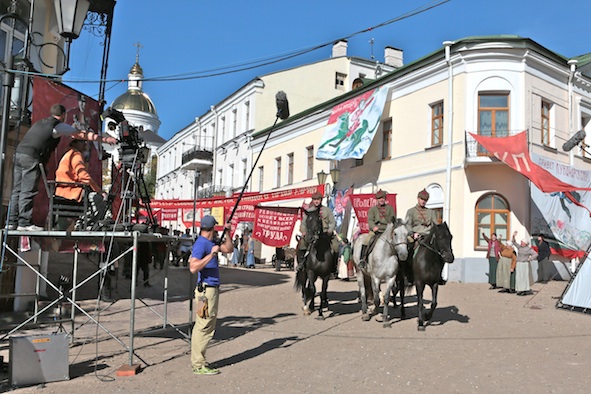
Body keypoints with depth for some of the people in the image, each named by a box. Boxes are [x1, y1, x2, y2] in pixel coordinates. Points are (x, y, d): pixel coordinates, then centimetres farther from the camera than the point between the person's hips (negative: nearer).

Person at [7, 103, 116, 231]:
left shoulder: (40, 122, 24)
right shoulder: (59, 126, 2)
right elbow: (83, 135, 3)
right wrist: (104, 139, 7)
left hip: (19, 153, 8)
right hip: (32, 158, -8)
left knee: (17, 190, 10)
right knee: (28, 191, -5)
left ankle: (12, 222, 13)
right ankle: (24, 223, -3)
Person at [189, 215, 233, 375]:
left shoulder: (212, 242, 14)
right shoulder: (201, 244, -15)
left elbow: (229, 249, 26)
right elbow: (193, 267, -27)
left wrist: (227, 233, 14)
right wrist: (212, 254, -25)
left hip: (213, 289, 10)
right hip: (206, 290, -10)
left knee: (209, 326, 15)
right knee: (203, 326, -6)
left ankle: (198, 361, 25)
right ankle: (198, 365, 2)